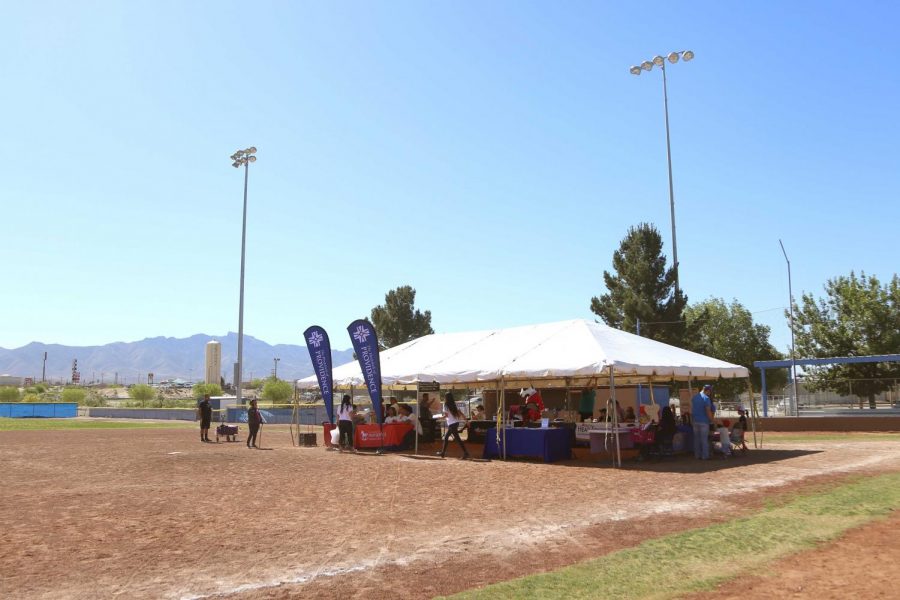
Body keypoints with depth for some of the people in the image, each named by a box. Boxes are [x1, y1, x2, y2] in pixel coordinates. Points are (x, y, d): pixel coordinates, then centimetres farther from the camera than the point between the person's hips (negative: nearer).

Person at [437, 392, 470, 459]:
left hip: (451, 424, -8)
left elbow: (446, 415, -13)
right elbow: (460, 413, 7)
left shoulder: (446, 405, -7)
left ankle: (465, 453, -14)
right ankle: (443, 452, 21)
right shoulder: (454, 404, 12)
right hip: (456, 422, 8)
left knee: (457, 438, -9)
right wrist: (466, 420, 6)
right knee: (446, 437, 15)